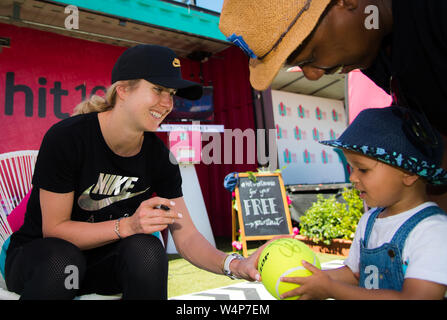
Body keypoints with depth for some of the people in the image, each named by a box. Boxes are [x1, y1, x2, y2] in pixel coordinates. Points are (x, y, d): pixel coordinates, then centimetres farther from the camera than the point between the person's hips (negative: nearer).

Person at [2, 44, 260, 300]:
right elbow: (55, 229, -18)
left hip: (104, 263, 3)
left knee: (146, 248, -29)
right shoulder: (66, 137, -22)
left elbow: (187, 237, -12)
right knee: (62, 259, -36)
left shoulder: (159, 157, -9)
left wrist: (234, 265, -31)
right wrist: (128, 226, -32)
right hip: (40, 256, -2)